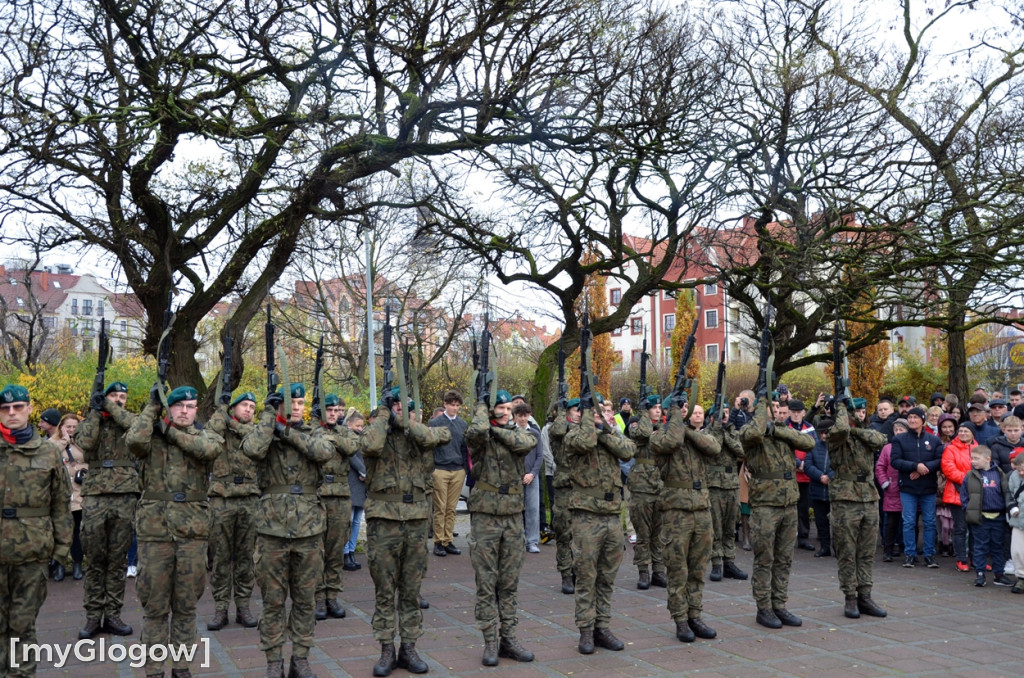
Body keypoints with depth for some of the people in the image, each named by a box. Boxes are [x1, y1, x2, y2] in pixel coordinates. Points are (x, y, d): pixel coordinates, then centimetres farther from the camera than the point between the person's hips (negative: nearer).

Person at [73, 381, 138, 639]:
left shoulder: (129, 420, 12)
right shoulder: (89, 422, 12)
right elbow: (85, 442, -9)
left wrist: (111, 408, -5)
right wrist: (96, 410, -5)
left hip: (125, 498, 0)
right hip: (95, 498, 0)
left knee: (117, 561, 5)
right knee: (95, 560, 2)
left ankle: (112, 615, 11)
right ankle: (93, 616, 10)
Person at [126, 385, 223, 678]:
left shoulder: (204, 435, 7)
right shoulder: (153, 437, 4)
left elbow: (212, 448, -17)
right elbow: (134, 440, -20)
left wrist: (172, 433, -11)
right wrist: (152, 406, -8)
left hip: (193, 531, 1)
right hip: (155, 529, -1)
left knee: (186, 605, 10)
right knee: (155, 604, 4)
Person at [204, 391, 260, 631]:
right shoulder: (221, 432, 7)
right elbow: (211, 432, -17)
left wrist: (233, 423, -8)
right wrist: (222, 407, -6)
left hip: (249, 501, 2)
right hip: (222, 500, -2)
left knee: (245, 556, 6)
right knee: (220, 556, 2)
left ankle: (243, 606, 14)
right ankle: (220, 608, 9)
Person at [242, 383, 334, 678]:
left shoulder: (312, 434, 8)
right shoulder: (265, 433, 2)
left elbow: (326, 451, -15)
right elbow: (252, 449, -23)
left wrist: (288, 432, -14)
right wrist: (269, 413, -14)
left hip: (309, 529, 2)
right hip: (273, 529, -2)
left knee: (305, 599, 9)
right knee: (273, 599, 5)